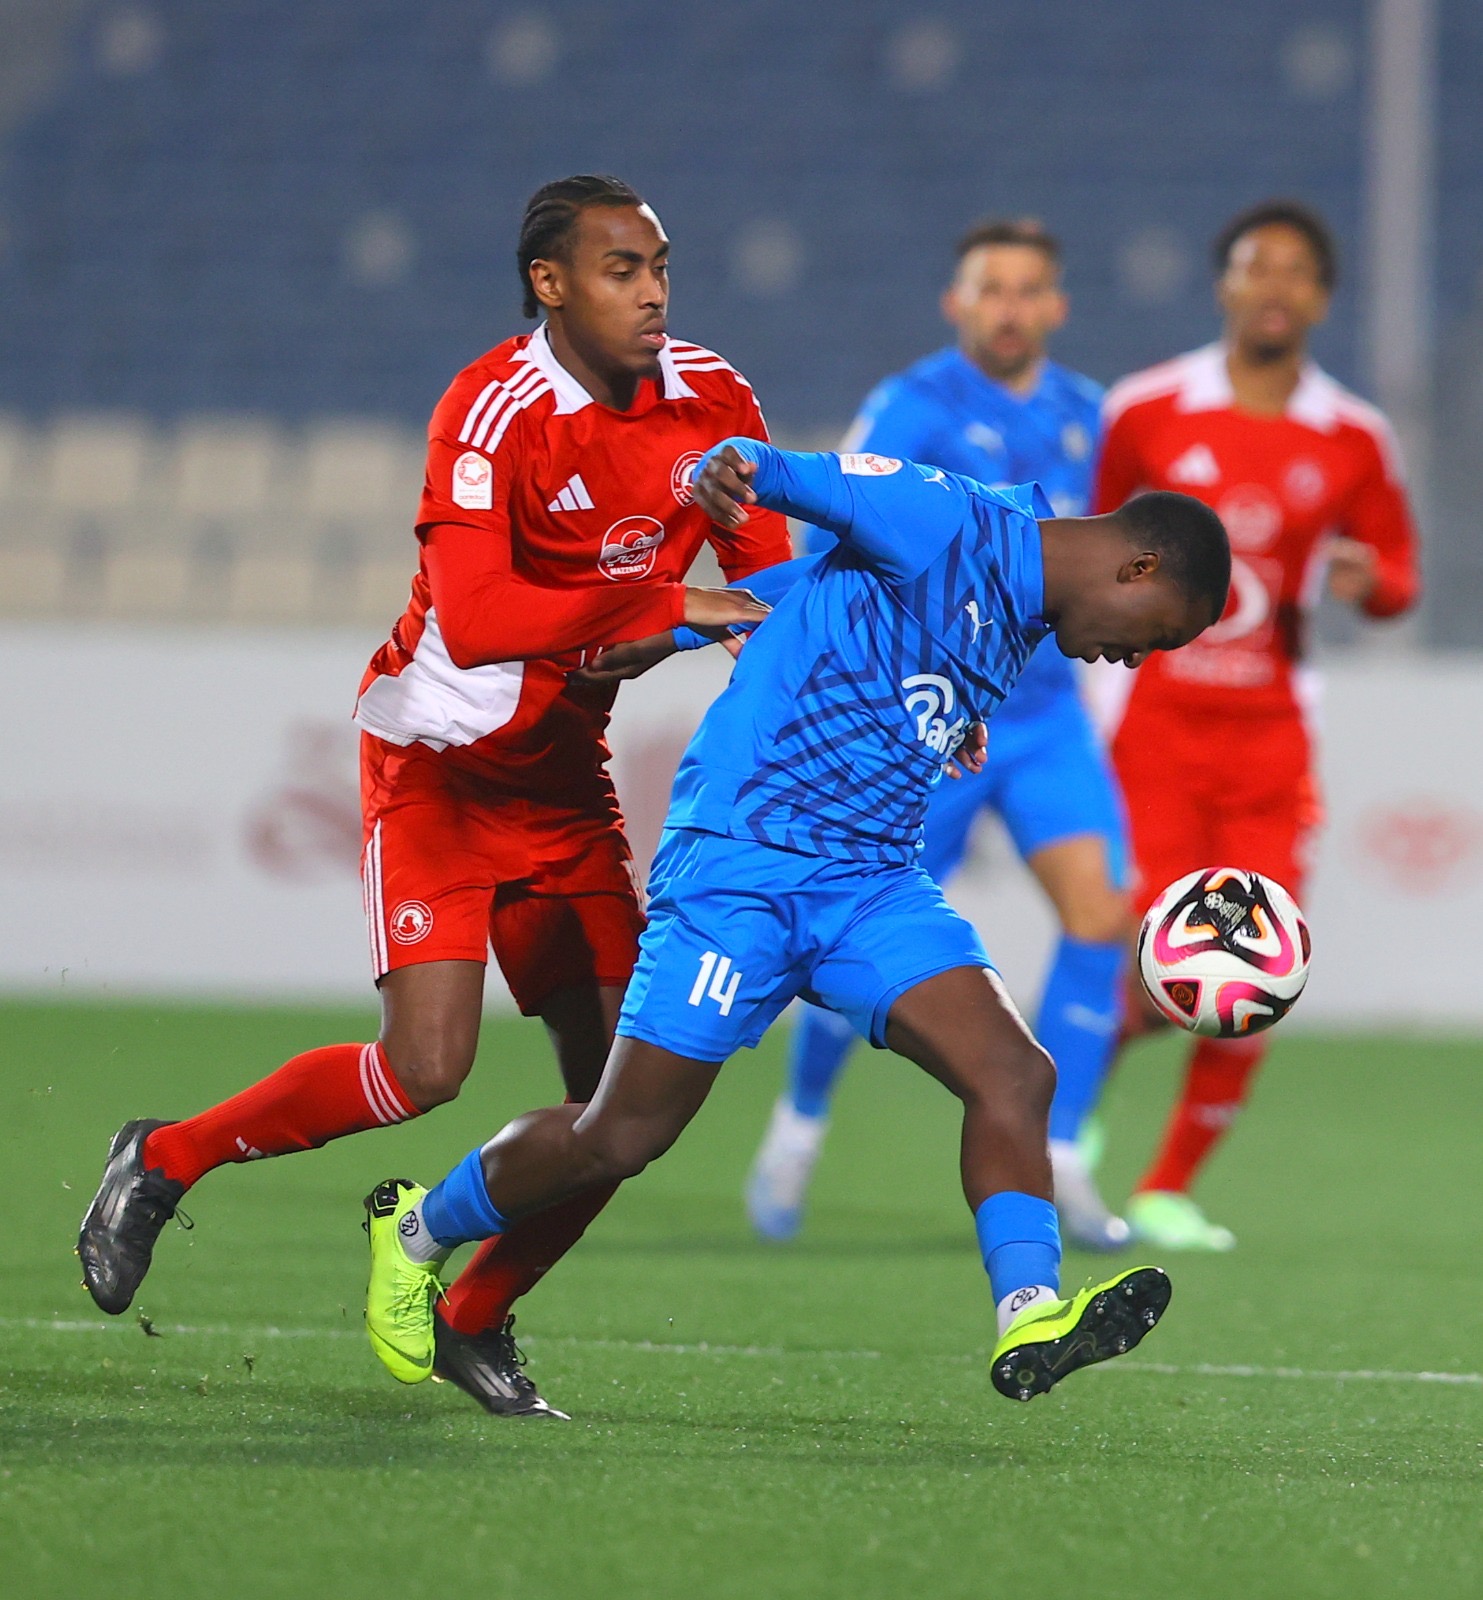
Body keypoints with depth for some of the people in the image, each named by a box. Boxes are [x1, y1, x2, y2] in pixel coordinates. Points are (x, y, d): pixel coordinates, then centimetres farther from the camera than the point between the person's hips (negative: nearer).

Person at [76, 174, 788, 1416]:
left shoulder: (711, 402, -3)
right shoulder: (494, 413, -23)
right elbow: (471, 620, -36)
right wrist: (663, 606, -37)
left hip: (567, 778, 6)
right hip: (438, 773, -6)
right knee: (426, 1071, -17)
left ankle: (475, 1319, 19)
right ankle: (166, 1161, 7)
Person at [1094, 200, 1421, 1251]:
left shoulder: (1352, 439, 2)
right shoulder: (1147, 411, -3)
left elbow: (1399, 571, 11)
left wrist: (1367, 581, -11)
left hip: (1270, 738, 3)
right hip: (1154, 727, -3)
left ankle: (1170, 1192, 13)